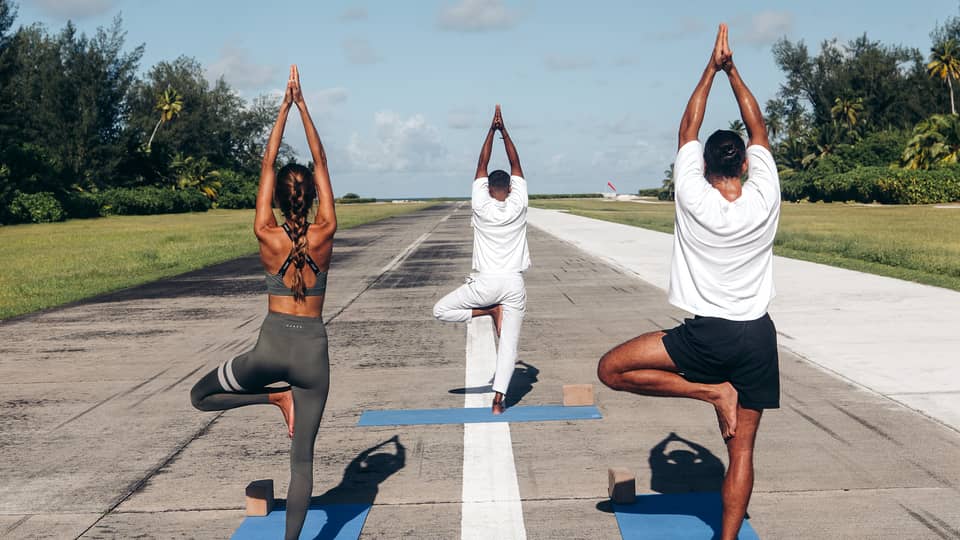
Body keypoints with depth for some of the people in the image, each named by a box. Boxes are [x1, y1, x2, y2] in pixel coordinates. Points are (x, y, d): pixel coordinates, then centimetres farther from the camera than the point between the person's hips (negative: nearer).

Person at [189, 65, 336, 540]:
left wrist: (284, 108, 2)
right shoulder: (324, 235, -7)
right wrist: (302, 106, 3)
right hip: (313, 351, 1)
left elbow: (267, 166, -2)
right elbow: (321, 163, 0)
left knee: (200, 397, 22)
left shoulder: (267, 238, -8)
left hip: (270, 347, -1)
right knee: (302, 457, 6)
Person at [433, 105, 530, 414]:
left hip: (486, 282, -2)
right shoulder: (518, 206, 0)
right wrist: (503, 130, 12)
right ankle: (499, 398, -7)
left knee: (441, 310, 13)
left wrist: (492, 130, 11)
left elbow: (482, 165, 6)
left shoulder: (481, 206, -3)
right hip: (514, 284, 2)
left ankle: (490, 311, -2)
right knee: (508, 344, 3)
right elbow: (516, 164, 9)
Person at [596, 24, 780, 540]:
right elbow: (758, 129, 10)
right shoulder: (764, 200, -4)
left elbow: (688, 129, 3)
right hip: (757, 337, 4)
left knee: (611, 369, 3)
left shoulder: (695, 201, -10)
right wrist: (732, 69, 14)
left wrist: (711, 69, 10)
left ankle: (711, 391, -3)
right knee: (741, 448, 9)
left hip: (707, 334, -4)